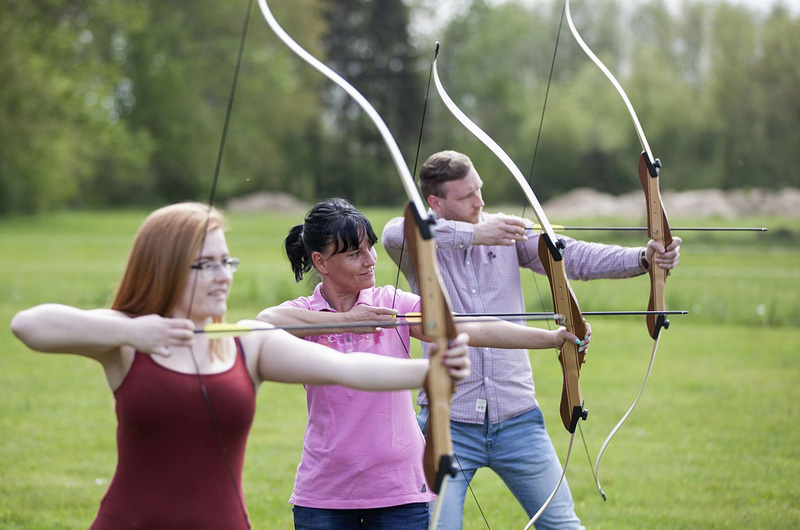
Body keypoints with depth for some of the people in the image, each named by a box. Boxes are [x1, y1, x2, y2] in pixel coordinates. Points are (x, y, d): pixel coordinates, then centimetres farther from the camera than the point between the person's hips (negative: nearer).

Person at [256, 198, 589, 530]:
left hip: (399, 490, 1)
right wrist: (345, 320, -26)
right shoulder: (305, 313, 0)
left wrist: (553, 337, -19)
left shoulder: (395, 305, 1)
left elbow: (475, 330, -8)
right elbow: (266, 321, -24)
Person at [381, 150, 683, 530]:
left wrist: (643, 258, -22)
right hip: (449, 424, -3)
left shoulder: (510, 231, 4)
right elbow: (394, 233, -27)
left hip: (518, 419, 3)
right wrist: (473, 234, -36)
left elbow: (574, 257, -6)